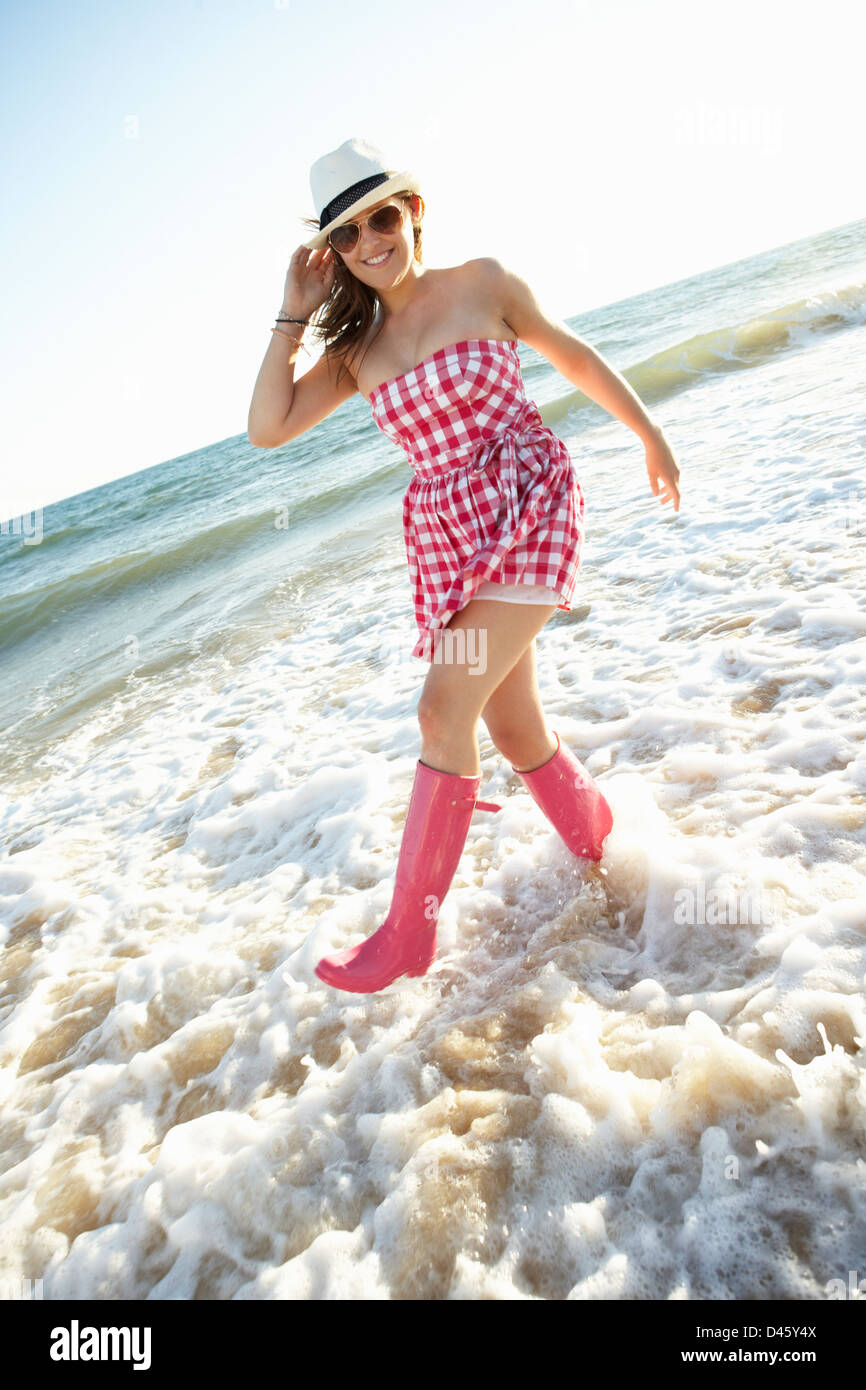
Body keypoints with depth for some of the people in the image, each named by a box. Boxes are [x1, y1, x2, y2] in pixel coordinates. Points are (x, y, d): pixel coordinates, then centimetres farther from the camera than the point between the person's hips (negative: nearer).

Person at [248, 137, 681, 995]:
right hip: (443, 532, 5)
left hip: (526, 505, -5)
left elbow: (573, 357, 13)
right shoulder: (355, 348, 12)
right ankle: (598, 846, 35)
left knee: (446, 709, -16)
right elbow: (267, 427, 2)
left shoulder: (483, 284, 3)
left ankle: (410, 932, -3)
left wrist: (650, 435, 18)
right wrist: (293, 313, 2)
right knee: (515, 729, 7)